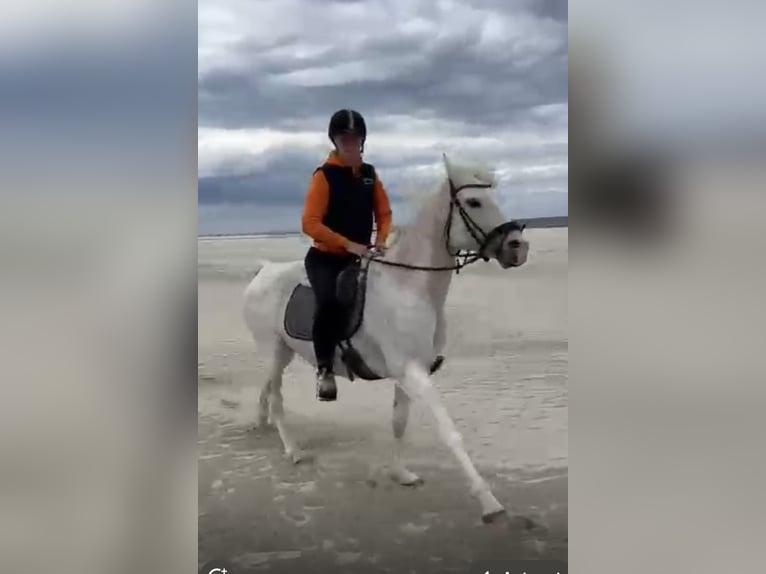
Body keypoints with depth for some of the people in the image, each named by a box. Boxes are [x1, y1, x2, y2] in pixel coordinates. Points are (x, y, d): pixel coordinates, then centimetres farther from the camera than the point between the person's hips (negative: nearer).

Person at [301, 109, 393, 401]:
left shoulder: (369, 173, 8)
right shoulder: (324, 175, -10)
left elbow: (384, 213, 15)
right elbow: (310, 223, -17)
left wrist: (381, 240, -5)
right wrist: (348, 244, -23)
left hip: (361, 258, 6)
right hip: (324, 258, -6)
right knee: (330, 301, -32)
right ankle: (324, 369, -18)